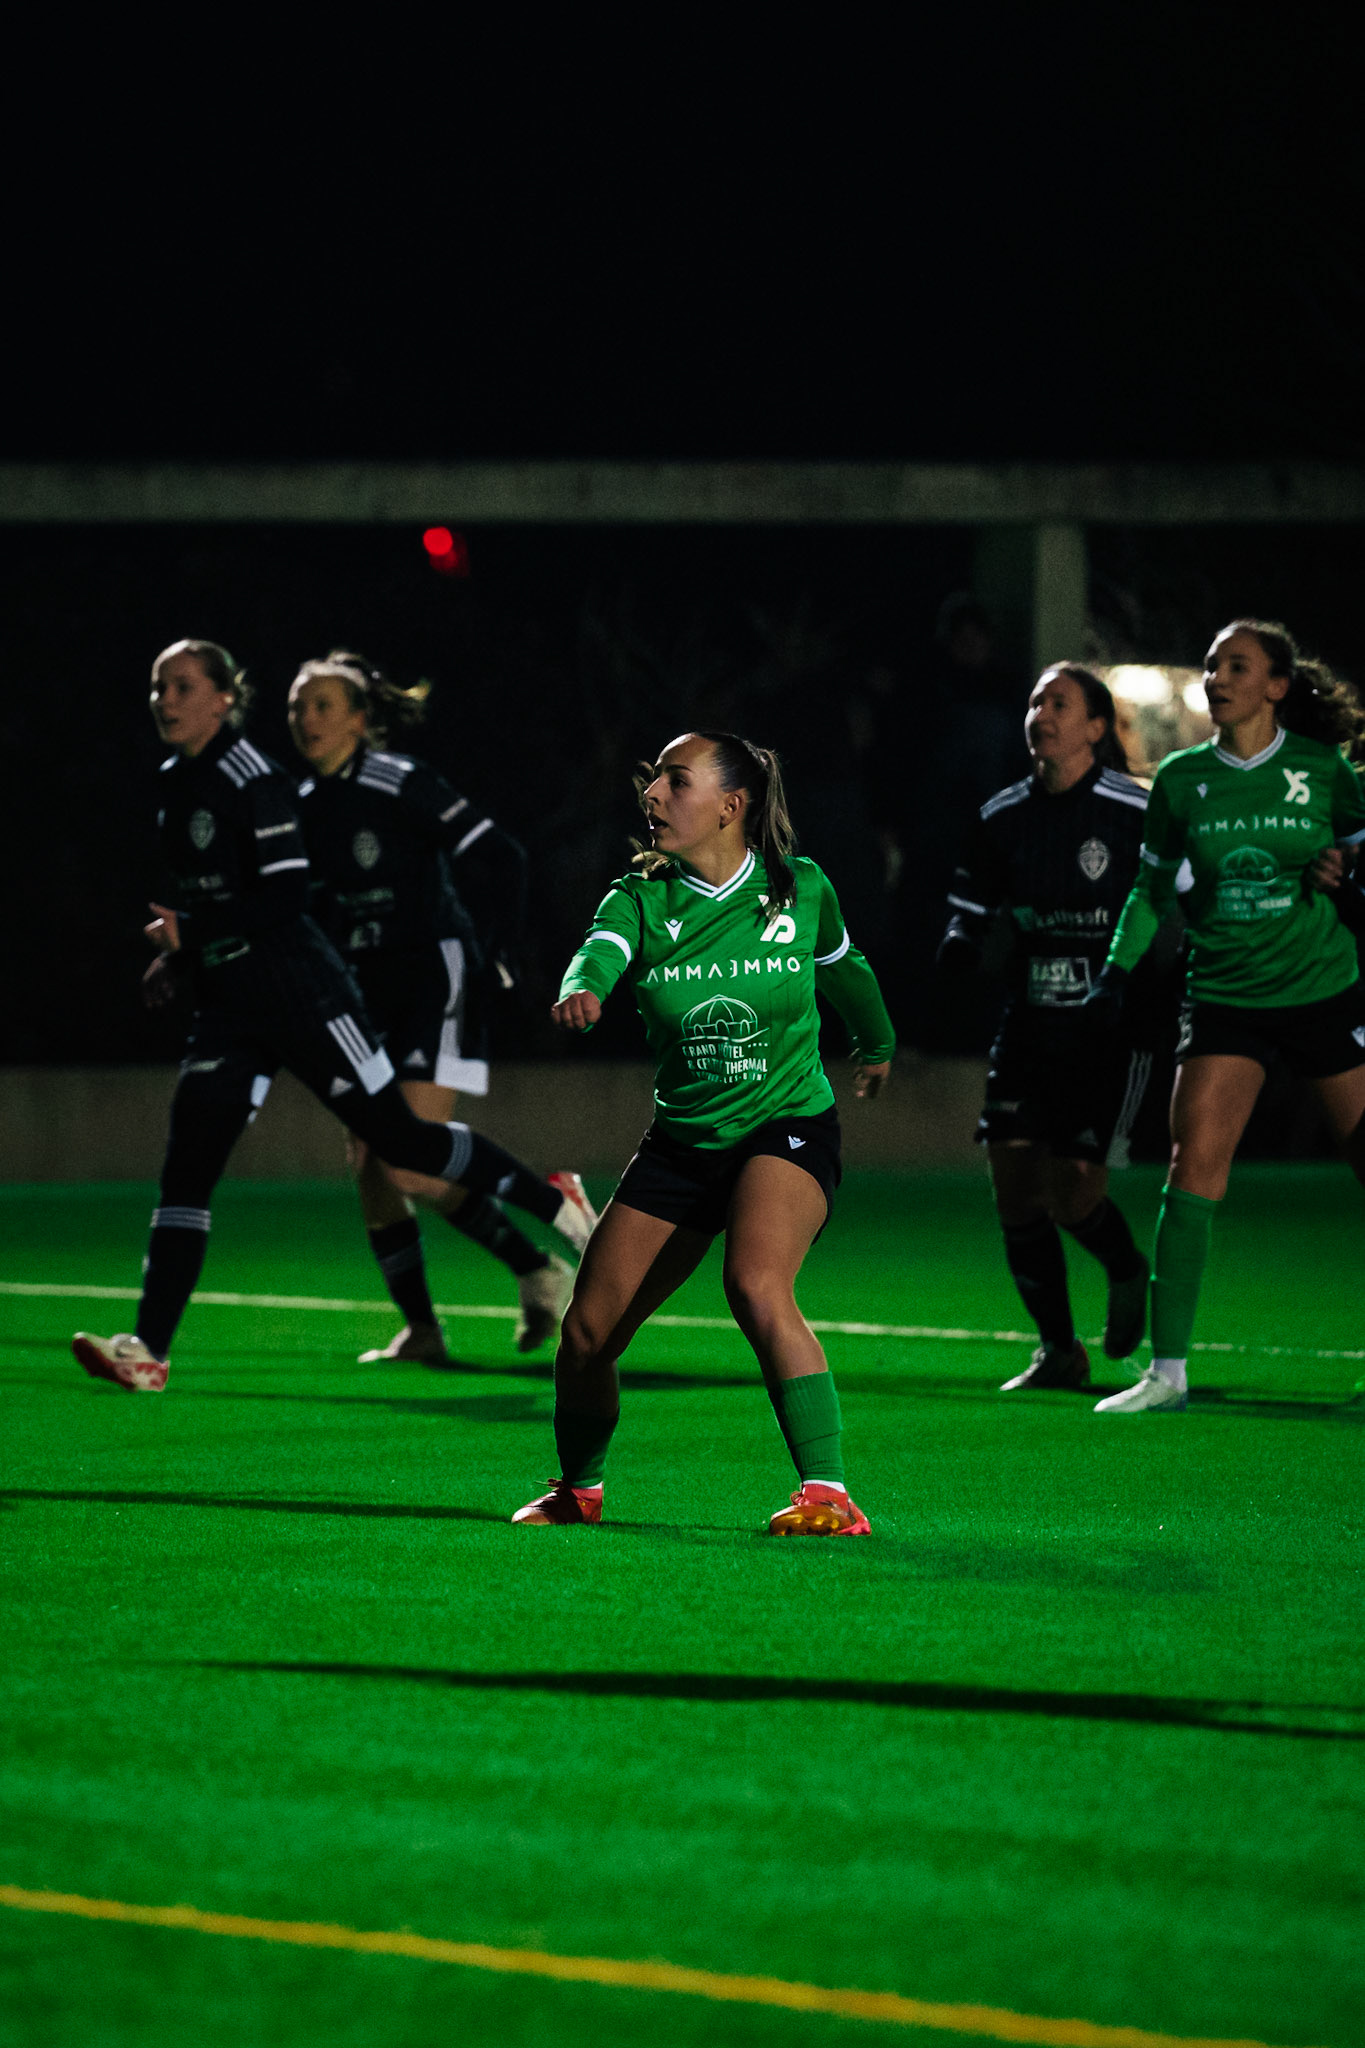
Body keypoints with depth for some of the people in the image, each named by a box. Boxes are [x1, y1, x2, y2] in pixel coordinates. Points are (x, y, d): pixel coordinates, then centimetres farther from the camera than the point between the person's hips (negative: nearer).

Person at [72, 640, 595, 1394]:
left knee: (395, 1135, 1)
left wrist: (189, 932, -21)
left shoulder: (248, 778, -13)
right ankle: (147, 1350, -12)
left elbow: (286, 894, -20)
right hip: (229, 1005, 7)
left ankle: (552, 1199, 21)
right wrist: (177, 956, 10)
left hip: (299, 991, -7)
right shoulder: (174, 784, 11)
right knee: (186, 1166, -6)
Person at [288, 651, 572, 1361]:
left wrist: (493, 952, -14)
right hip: (371, 995, 8)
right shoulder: (304, 805, 8)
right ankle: (419, 1330, 8)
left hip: (435, 979, -8)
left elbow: (499, 857, -13)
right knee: (369, 1165, 1)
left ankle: (541, 1271, -1)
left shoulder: (401, 784, -13)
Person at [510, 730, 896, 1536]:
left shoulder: (801, 888, -5)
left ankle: (829, 1494, -32)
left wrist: (877, 1044, 35)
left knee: (757, 1286, -32)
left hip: (789, 1128, -3)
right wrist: (580, 990, -52)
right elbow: (600, 951, -27)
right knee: (587, 1333, 3)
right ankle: (577, 1489, 33)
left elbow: (844, 965, 17)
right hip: (682, 1139, 3)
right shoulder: (641, 898, -4)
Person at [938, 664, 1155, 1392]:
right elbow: (970, 903, 15)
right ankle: (1058, 1351, 12)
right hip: (1029, 1026, 5)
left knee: (1074, 1197, -12)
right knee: (1016, 1196, -2)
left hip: (1111, 1031, -5)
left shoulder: (1138, 812, -9)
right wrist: (960, 945, -6)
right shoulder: (1004, 816, 5)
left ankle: (1126, 1272, 23)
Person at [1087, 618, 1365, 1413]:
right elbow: (1154, 885, 12)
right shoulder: (1182, 778, 2)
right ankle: (1168, 1371, -8)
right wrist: (1119, 968, 3)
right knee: (1193, 1168, -11)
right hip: (1224, 995, 1)